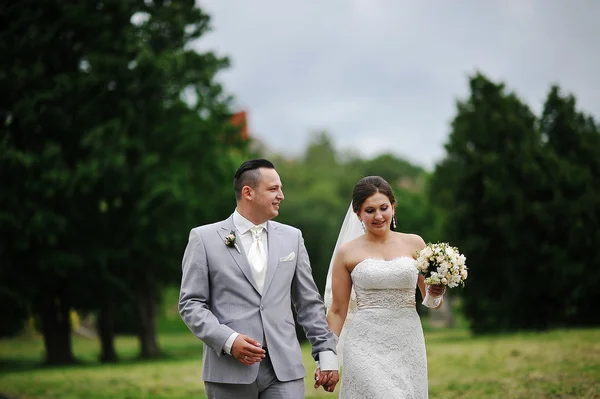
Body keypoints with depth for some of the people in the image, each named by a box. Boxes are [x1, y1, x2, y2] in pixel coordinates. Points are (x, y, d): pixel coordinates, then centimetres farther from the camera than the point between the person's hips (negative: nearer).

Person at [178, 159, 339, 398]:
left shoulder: (292, 238, 13)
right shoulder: (204, 238, 2)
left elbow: (309, 303, 16)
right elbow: (190, 304, -1)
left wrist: (327, 353, 10)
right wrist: (228, 340, -15)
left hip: (284, 369, 2)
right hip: (230, 371, -2)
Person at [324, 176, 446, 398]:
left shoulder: (414, 244, 7)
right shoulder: (347, 252, 2)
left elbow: (432, 303, 12)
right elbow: (337, 311, 6)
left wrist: (435, 295, -10)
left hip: (408, 346, 3)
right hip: (366, 346, -3)